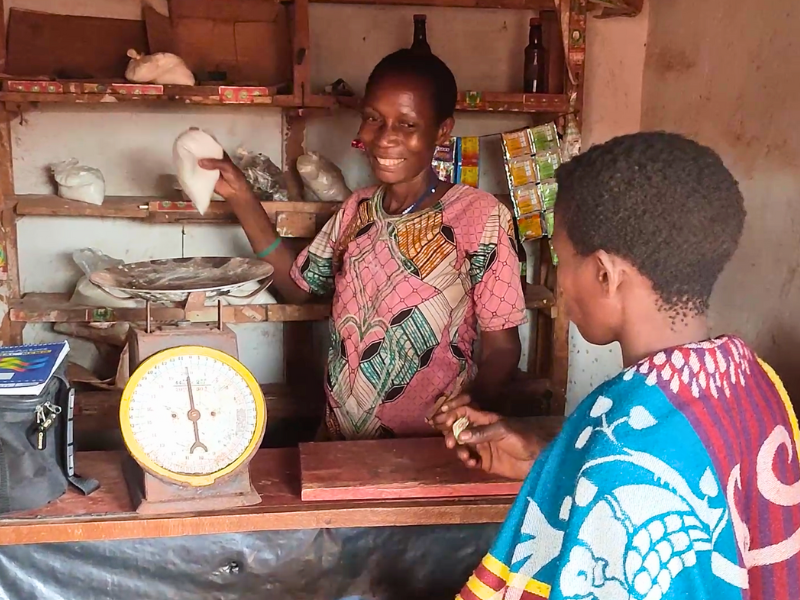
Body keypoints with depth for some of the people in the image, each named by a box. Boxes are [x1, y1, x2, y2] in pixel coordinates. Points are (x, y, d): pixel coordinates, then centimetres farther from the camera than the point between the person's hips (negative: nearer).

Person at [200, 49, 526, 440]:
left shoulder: (480, 216, -11)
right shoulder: (356, 209, 7)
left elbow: (501, 346, -6)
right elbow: (298, 286, 19)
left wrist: (473, 398, -26)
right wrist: (241, 198, 13)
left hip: (427, 451, -4)